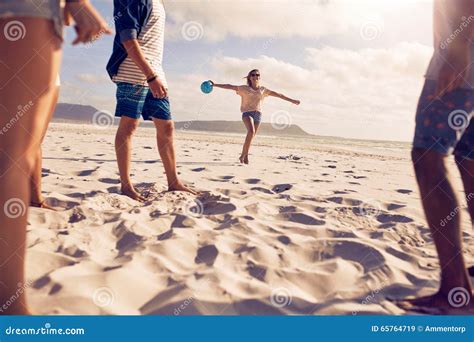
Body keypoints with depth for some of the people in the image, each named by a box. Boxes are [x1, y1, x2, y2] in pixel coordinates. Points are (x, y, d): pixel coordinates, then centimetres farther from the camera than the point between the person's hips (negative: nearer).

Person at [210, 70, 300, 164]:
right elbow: (229, 86, 4)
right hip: (247, 113, -3)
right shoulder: (244, 89, 7)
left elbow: (278, 94, 15)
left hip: (258, 114, 4)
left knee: (251, 137, 5)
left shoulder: (263, 90, 13)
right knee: (251, 132, -27)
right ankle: (243, 155, -18)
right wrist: (215, 84, -2)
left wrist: (292, 100, 15)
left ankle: (245, 157, 18)